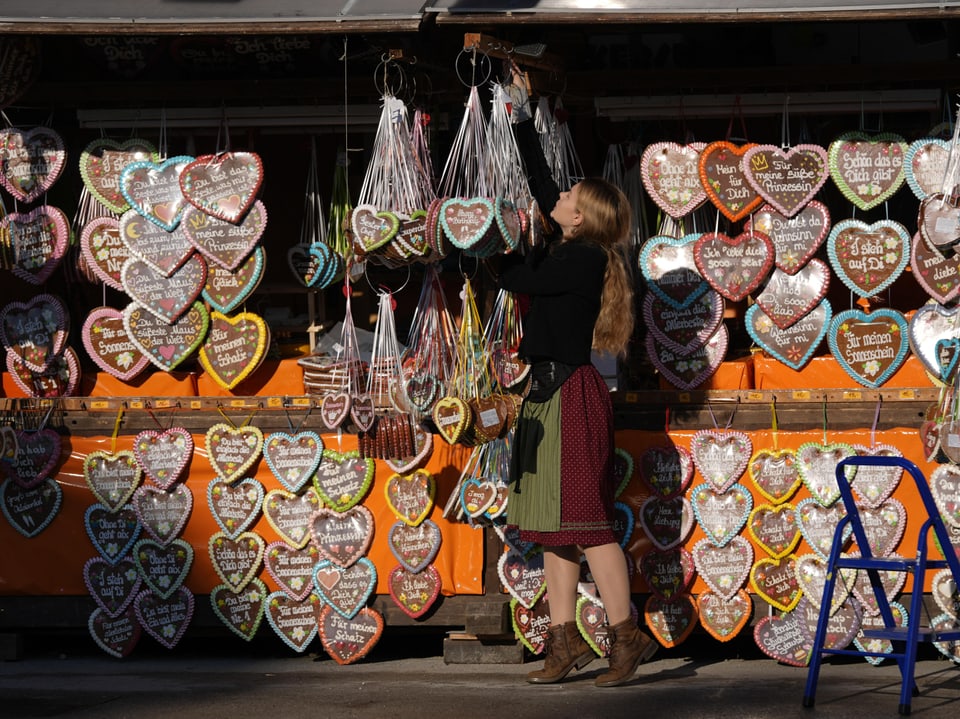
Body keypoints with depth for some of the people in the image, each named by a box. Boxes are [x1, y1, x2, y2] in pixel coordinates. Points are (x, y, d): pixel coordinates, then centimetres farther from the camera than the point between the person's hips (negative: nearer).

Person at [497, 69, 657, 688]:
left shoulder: (584, 259, -13)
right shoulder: (570, 250, 11)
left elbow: (518, 281, -12)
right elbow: (540, 182, 20)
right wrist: (520, 117, 23)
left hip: (572, 393, -9)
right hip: (550, 391, 9)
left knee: (584, 520, -10)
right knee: (555, 523, 7)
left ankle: (627, 636, -8)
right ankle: (566, 641, 8)